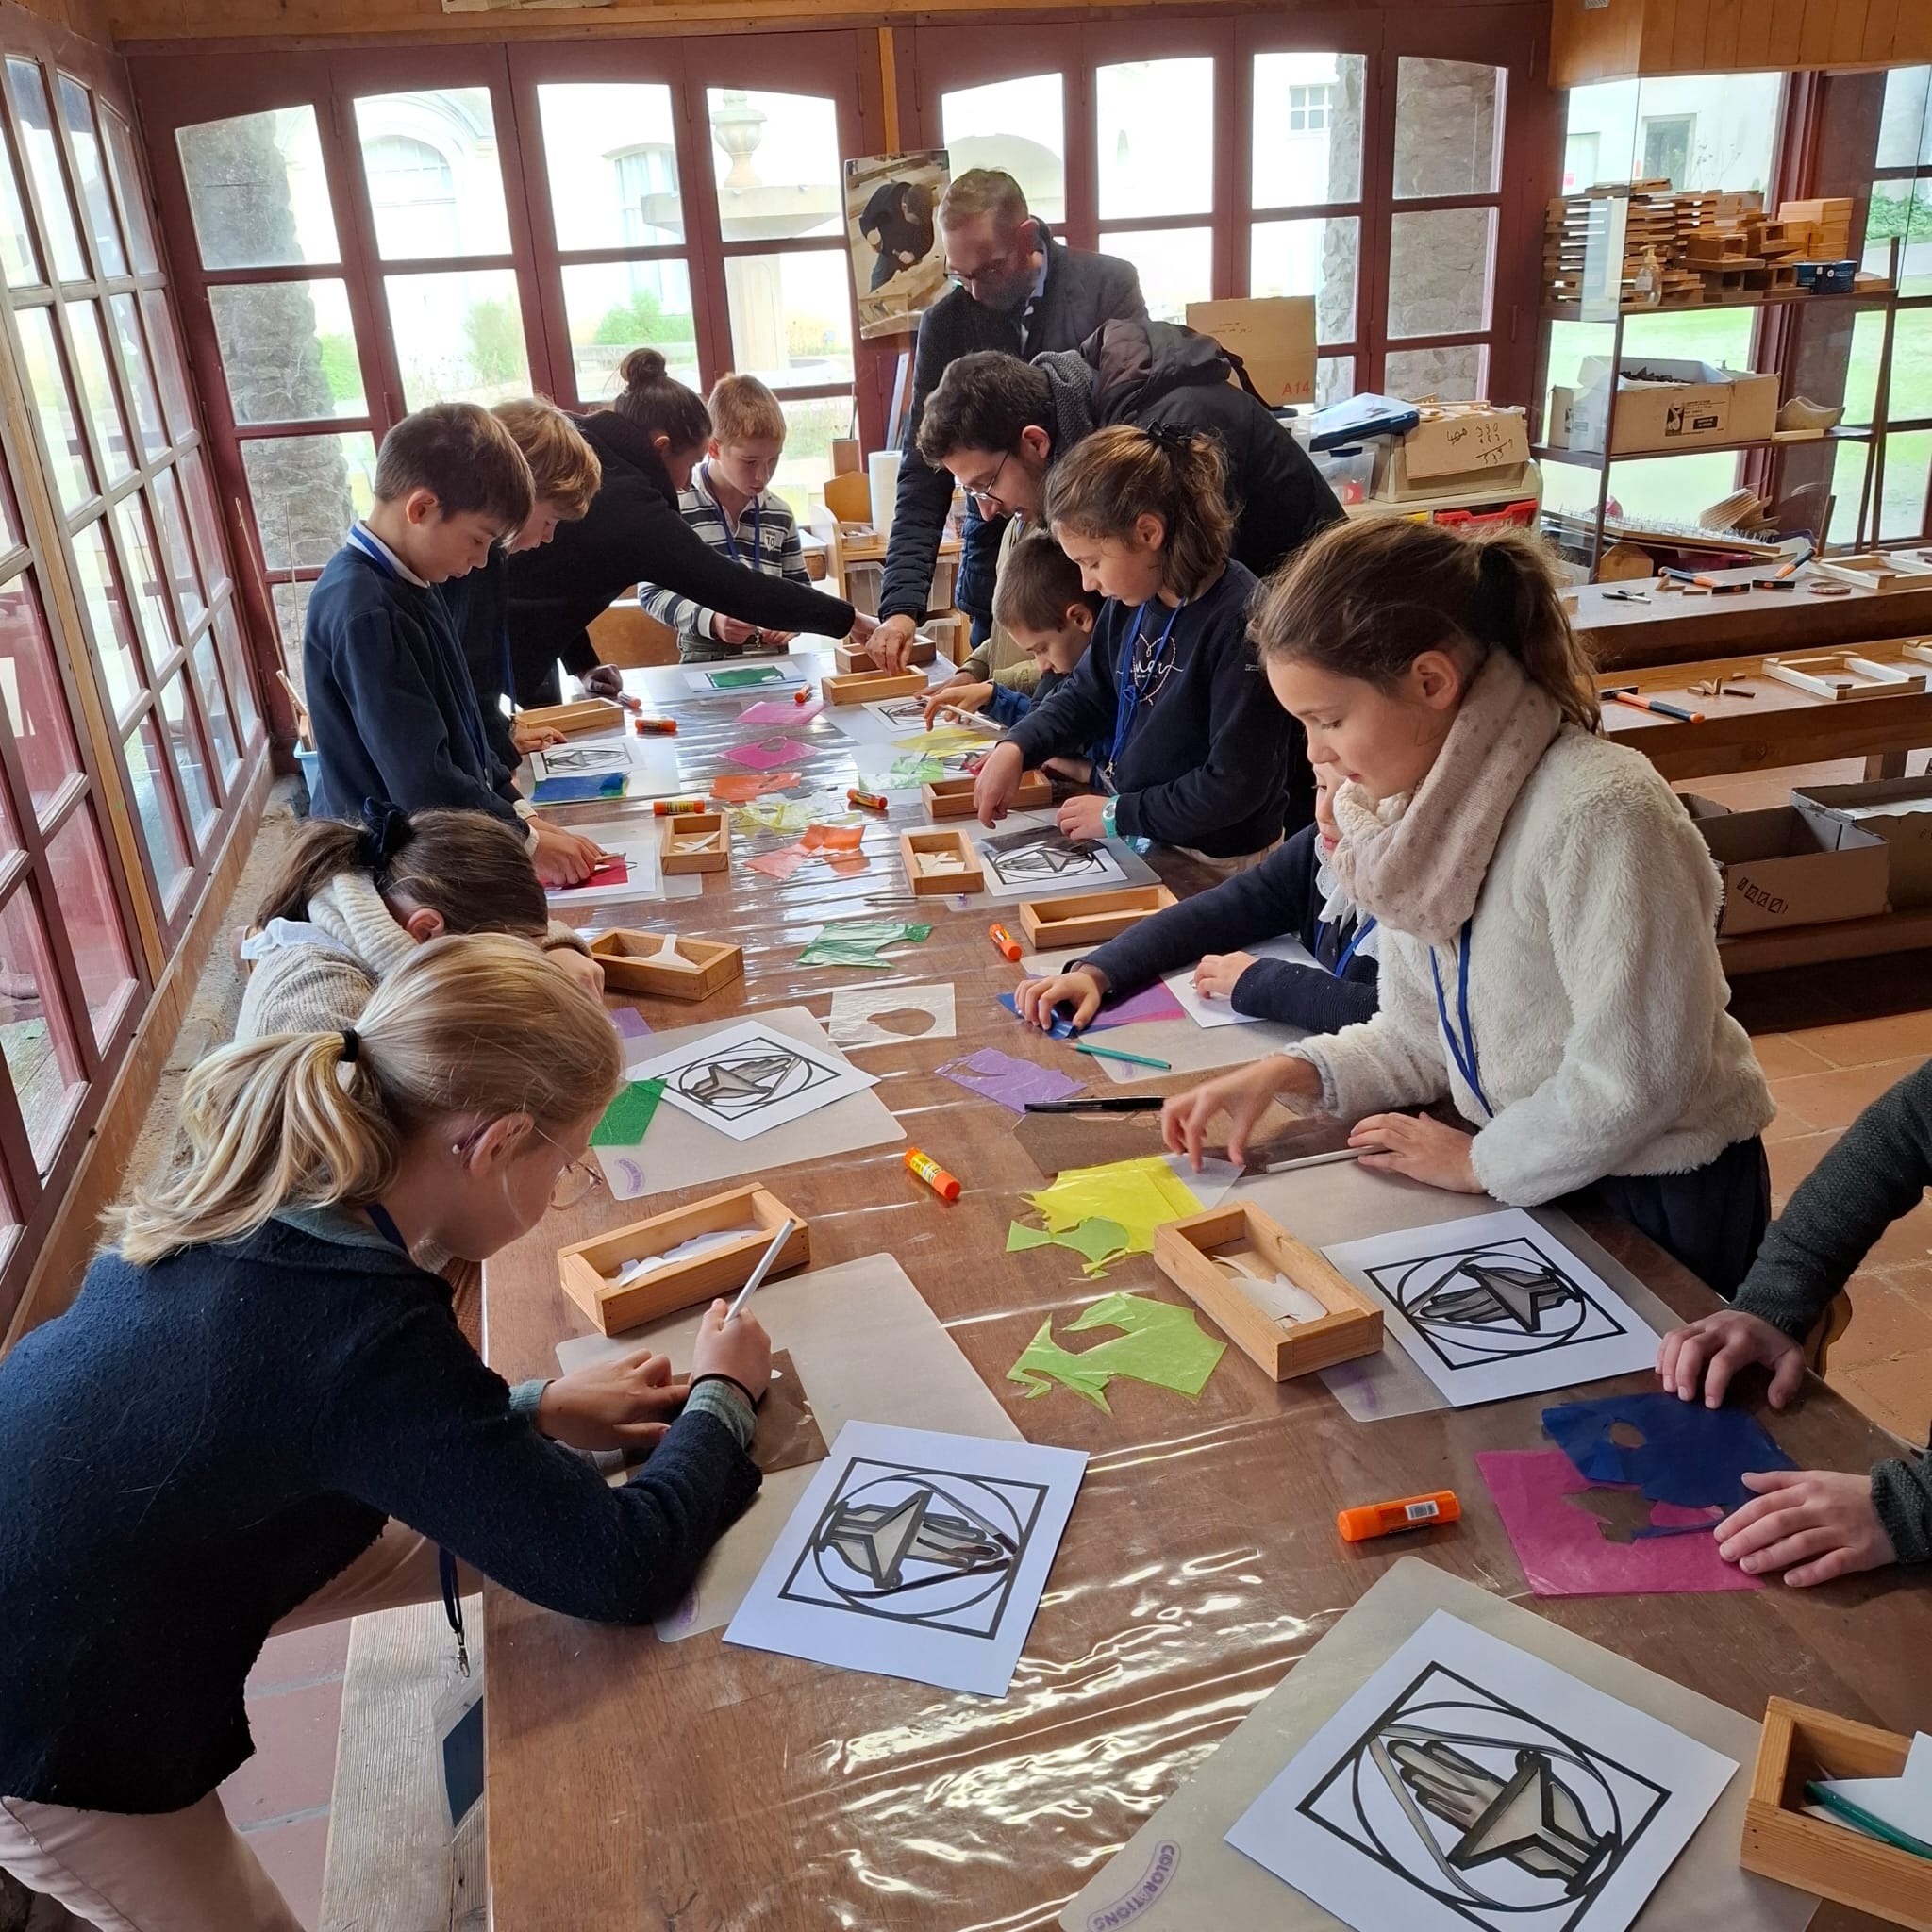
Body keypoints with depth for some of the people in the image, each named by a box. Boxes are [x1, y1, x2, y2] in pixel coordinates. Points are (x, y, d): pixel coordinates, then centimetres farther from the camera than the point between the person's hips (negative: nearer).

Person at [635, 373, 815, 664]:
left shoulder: (779, 514, 10)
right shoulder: (676, 507, -5)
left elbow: (800, 587, 20)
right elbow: (652, 592, -4)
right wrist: (710, 621, -18)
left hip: (773, 662, 4)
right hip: (705, 663, -4)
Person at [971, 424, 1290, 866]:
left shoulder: (1239, 623, -23)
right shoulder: (1131, 600, 1)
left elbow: (1235, 784, -21)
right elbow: (1087, 695, 17)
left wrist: (1117, 814, -14)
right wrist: (1015, 747, 1)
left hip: (1210, 865, -7)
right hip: (1129, 836, 7)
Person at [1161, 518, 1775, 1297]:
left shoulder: (1600, 815, -29)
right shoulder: (1423, 804, -4)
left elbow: (1632, 1080, -27)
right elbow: (1421, 1033, 2)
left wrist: (1479, 1160, -14)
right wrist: (1289, 1074, -12)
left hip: (1661, 1202, -7)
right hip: (1530, 1184, 7)